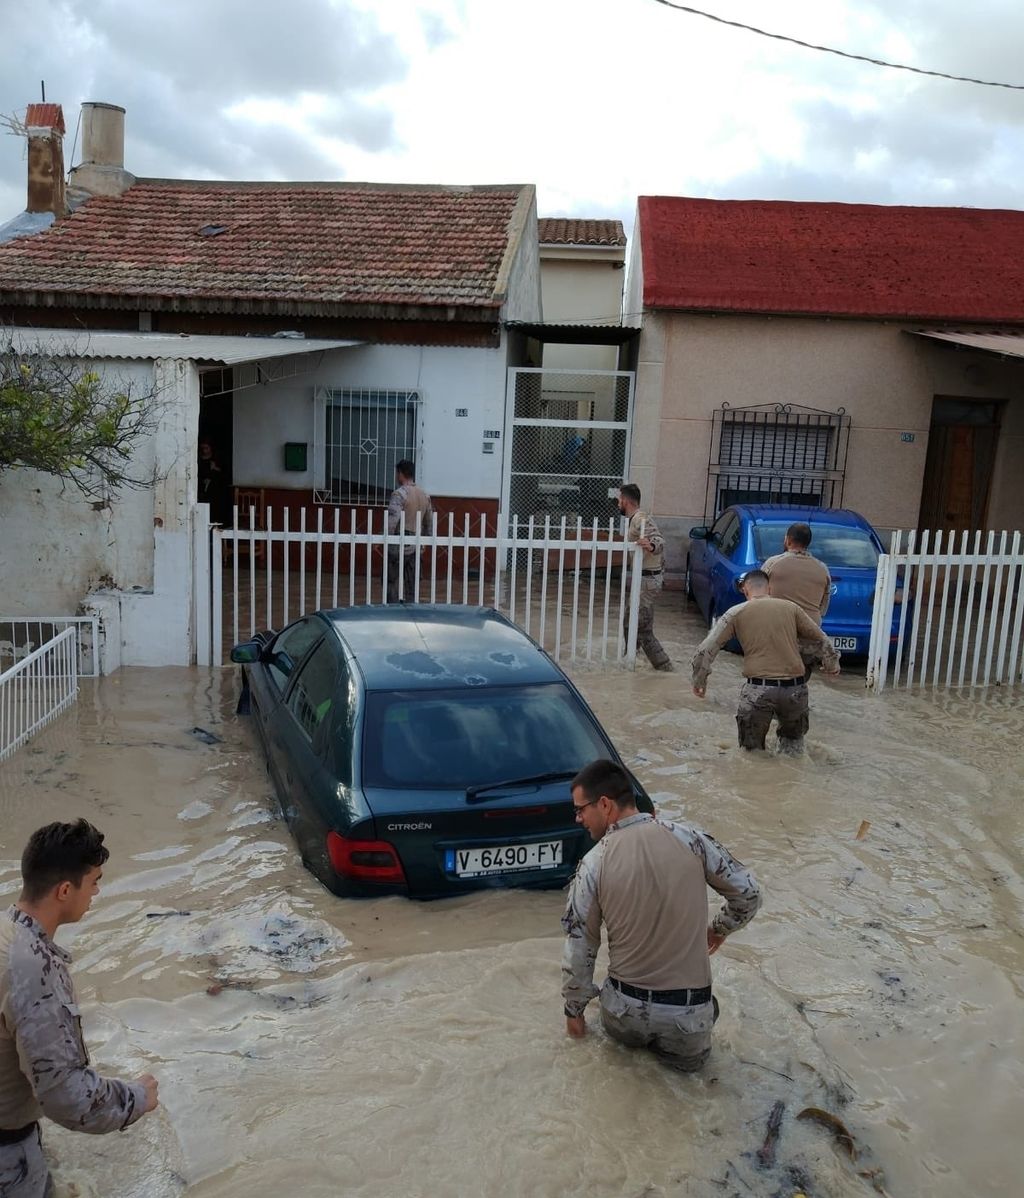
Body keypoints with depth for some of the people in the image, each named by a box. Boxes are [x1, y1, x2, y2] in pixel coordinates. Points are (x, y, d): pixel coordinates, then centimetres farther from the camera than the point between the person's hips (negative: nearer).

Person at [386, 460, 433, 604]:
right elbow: (428, 522, 16)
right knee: (411, 586, 10)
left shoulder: (399, 493, -13)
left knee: (392, 584, 1)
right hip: (415, 546, 6)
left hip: (398, 545, -6)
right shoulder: (425, 495, 10)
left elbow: (392, 520, -23)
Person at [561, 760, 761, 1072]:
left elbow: (579, 948, -4)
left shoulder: (593, 865, -13)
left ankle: (635, 1033, 17)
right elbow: (748, 893, -2)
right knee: (689, 1058, 34)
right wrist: (720, 929, 18)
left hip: (625, 1009, 0)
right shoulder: (690, 839, -12)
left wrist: (574, 1009, 13)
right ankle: (675, 1044, 14)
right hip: (687, 1014, 0)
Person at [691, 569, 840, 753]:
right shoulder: (791, 608, 10)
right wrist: (832, 665, 34)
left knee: (751, 750, 13)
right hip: (795, 689, 2)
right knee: (793, 743, 26)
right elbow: (822, 640, 17)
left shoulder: (737, 612, 5)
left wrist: (699, 680, 12)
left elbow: (706, 649, 0)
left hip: (758, 690, -2)